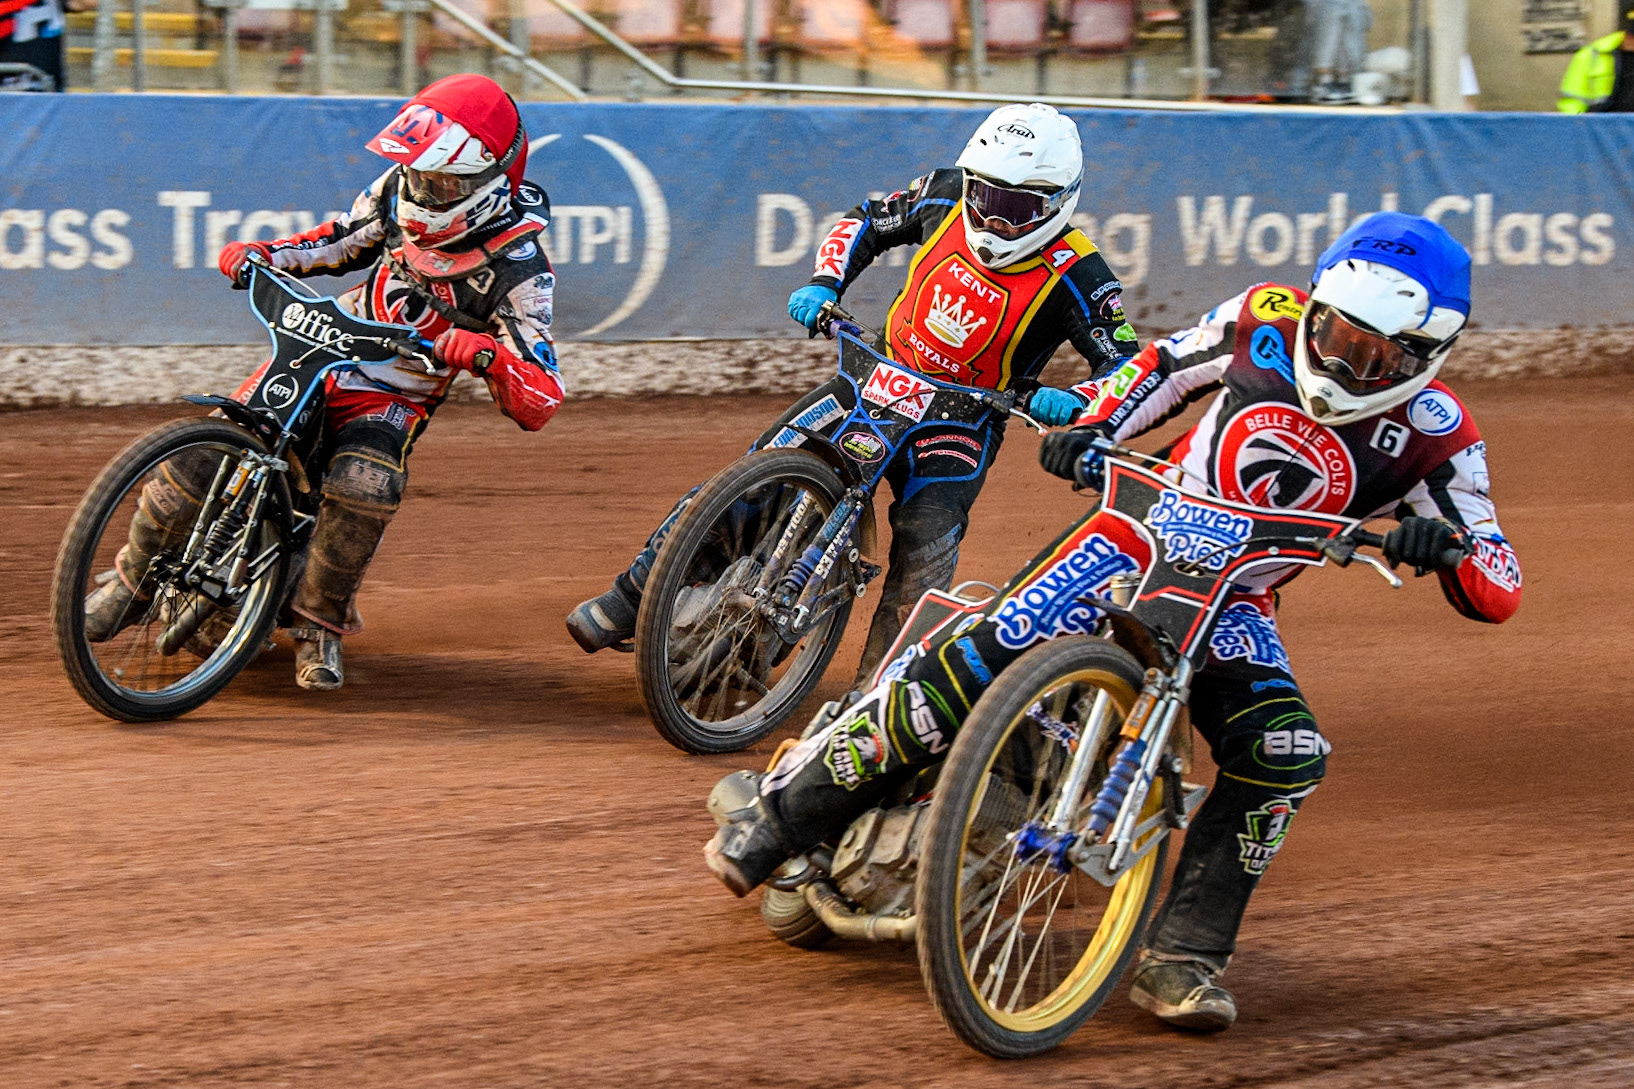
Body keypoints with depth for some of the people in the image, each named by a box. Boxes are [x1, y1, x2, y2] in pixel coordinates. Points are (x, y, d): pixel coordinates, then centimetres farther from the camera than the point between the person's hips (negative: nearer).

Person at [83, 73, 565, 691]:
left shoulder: (518, 269, -18)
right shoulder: (399, 190, -3)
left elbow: (540, 403, -22)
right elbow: (347, 240, 18)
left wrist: (489, 356, -42)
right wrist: (262, 255, 1)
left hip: (392, 400, -4)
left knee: (365, 484, -35)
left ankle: (320, 623, -12)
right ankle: (133, 582, 10)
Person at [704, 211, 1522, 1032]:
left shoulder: (1434, 438, -15)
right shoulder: (1269, 323, -10)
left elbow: (1497, 594, -18)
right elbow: (1165, 365, 9)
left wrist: (1449, 544, -40)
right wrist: (1090, 426, -8)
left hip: (1232, 600, 0)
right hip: (1139, 534, 0)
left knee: (1285, 757, -25)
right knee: (970, 664, -19)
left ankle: (1181, 956, -15)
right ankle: (784, 815, -8)